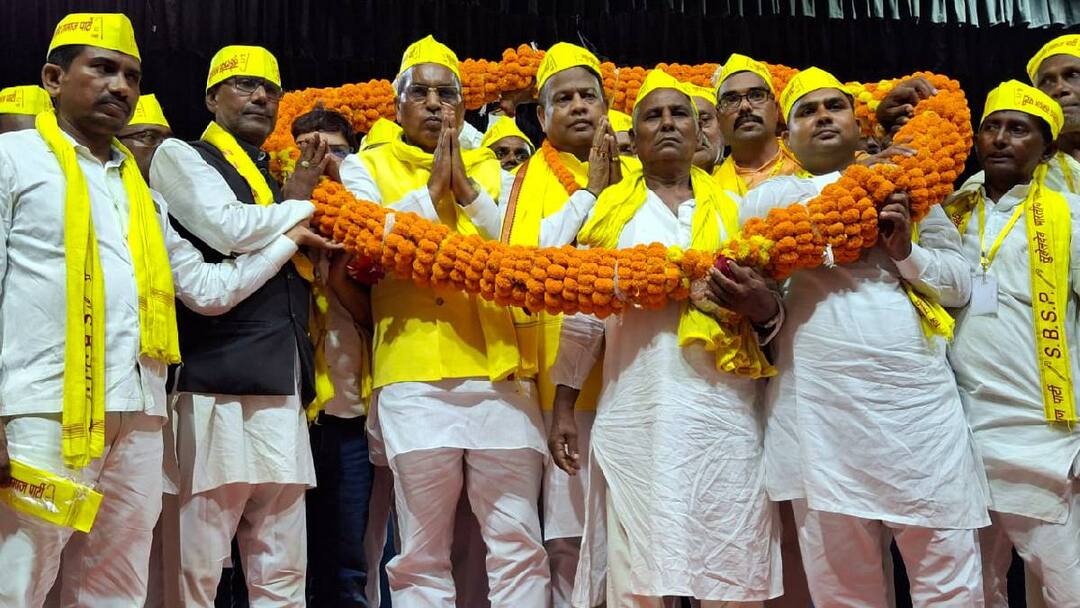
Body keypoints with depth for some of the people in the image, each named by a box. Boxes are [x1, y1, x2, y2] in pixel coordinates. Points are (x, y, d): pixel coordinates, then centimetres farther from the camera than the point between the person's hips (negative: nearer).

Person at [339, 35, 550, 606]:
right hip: (414, 378, -2)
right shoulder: (366, 167, 14)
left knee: (518, 545, 2)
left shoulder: (492, 169, 19)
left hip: (501, 372, 2)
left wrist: (467, 190, -4)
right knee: (423, 554, 1)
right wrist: (430, 190, -4)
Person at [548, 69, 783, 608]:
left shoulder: (733, 208, 15)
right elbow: (582, 313, 12)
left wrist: (761, 305, -8)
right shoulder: (609, 208, 13)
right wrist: (563, 406, 7)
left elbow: (775, 313, 16)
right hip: (634, 415, -1)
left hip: (724, 411, 1)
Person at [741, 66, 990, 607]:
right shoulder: (768, 196, 10)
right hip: (820, 410, -1)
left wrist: (905, 250, -7)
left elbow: (960, 284, 12)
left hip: (918, 400, 2)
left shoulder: (909, 190, 15)